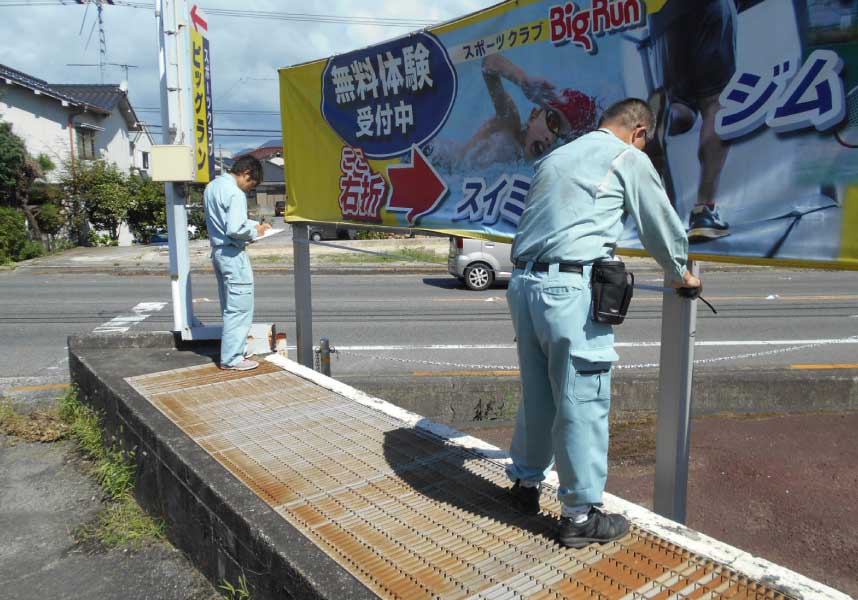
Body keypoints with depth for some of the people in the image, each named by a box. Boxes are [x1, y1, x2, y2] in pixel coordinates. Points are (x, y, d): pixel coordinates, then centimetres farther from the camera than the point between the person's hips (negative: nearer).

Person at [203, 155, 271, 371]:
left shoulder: (212, 186, 11)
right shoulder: (235, 193, -19)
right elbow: (235, 229, -27)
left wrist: (255, 224, 12)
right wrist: (254, 233, -8)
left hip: (218, 251, 10)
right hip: (233, 255, -10)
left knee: (229, 307, 18)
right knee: (240, 308, -2)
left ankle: (231, 352, 27)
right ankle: (232, 358, 3)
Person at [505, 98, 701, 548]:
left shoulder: (555, 157, 24)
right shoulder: (628, 159, 5)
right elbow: (661, 223, 12)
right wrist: (680, 274, 28)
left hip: (524, 282, 7)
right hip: (570, 289, -7)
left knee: (537, 392, 19)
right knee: (583, 402, 2)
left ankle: (527, 482, 33)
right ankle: (580, 515, 12)